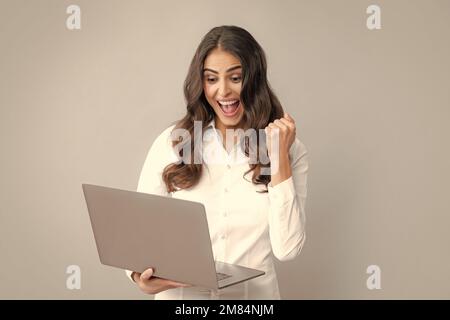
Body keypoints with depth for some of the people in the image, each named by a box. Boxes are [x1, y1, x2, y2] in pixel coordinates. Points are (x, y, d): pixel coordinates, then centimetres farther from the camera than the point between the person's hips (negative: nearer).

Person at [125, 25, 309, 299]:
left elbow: (287, 250, -7)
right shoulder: (171, 143, 0)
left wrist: (279, 159, -10)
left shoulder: (289, 150, 0)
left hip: (254, 293, -1)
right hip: (179, 294, 1)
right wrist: (141, 276, -17)